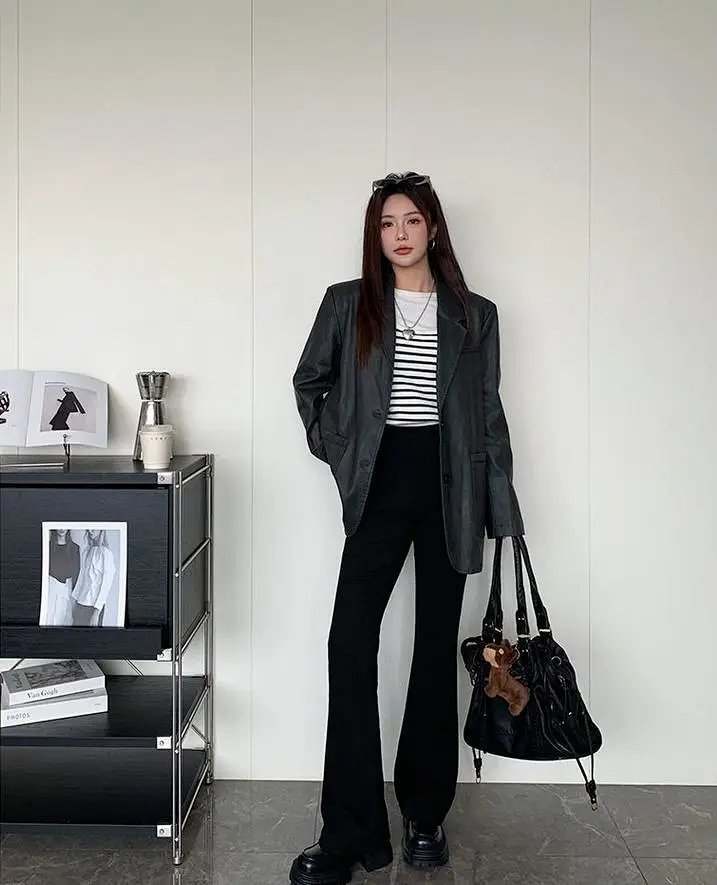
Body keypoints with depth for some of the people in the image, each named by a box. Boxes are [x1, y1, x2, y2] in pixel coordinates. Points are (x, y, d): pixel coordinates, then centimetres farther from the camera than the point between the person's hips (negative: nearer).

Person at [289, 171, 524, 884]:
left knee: (437, 646, 7)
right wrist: (332, 448, 6)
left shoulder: (475, 315, 7)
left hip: (449, 488, 1)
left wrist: (502, 510, 3)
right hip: (381, 485, 0)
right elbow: (309, 381, 17)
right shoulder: (348, 304, 6)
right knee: (351, 641, -10)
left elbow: (489, 414, 7)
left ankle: (425, 816, 20)